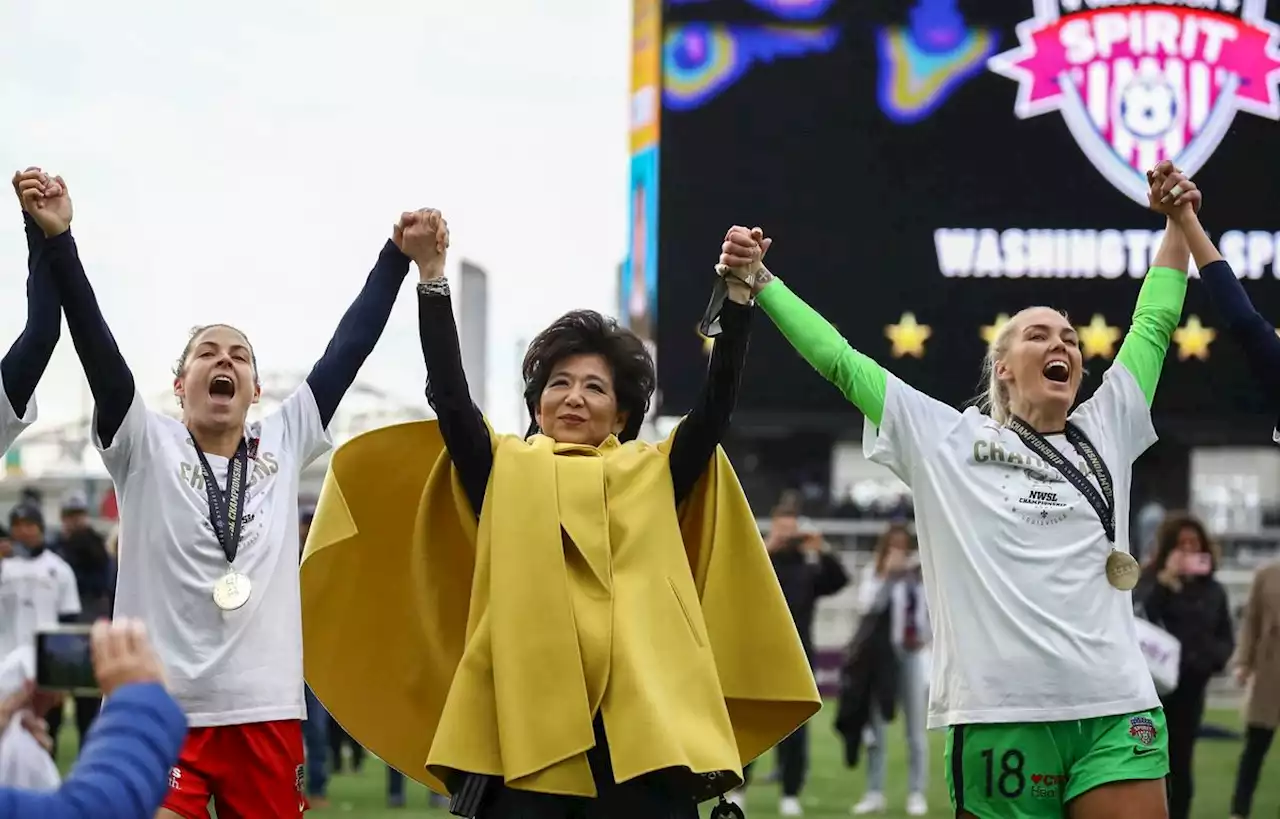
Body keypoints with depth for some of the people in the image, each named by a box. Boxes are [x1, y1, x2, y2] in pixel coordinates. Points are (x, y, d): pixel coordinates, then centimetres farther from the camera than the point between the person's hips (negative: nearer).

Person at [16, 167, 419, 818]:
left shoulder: (284, 444, 11)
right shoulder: (146, 445, 3)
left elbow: (348, 348, 10)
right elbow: (95, 344, -9)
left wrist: (398, 256, 7)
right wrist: (56, 238, -20)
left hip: (268, 709, 3)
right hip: (159, 711, -3)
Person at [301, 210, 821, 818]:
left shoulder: (654, 476, 16)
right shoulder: (505, 472, 15)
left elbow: (716, 404, 5)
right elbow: (448, 393, 5)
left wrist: (737, 295, -5)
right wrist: (431, 272, -2)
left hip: (641, 722, 0)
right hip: (527, 719, 0)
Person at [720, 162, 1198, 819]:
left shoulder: (1105, 436, 16)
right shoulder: (947, 441, 7)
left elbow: (1153, 326, 26)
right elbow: (840, 362, 8)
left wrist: (1177, 222, 29)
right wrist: (759, 281, 6)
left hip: (1116, 715, 3)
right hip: (999, 715, -3)